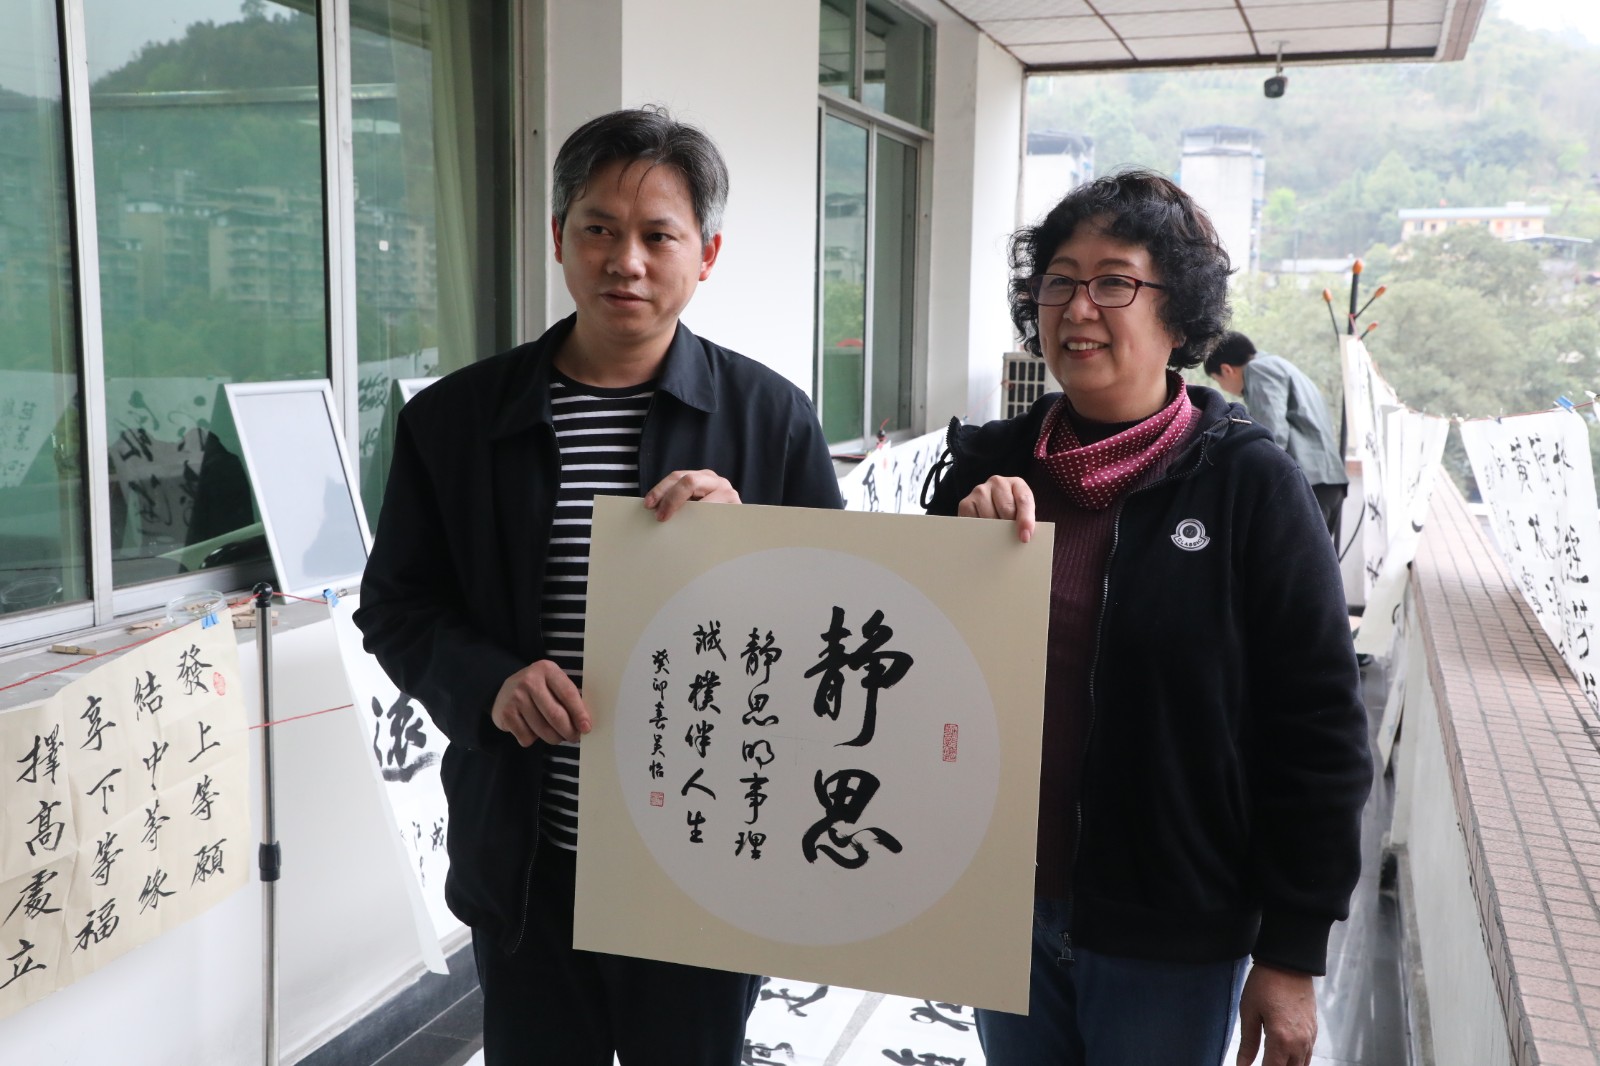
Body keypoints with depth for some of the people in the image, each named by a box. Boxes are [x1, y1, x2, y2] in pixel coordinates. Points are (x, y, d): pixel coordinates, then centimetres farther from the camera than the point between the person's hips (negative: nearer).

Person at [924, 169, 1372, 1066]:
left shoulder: (1250, 484, -12)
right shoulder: (989, 462, -1)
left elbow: (1319, 731, -9)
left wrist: (1292, 956, -7)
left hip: (1171, 934, -3)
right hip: (1002, 901, 4)